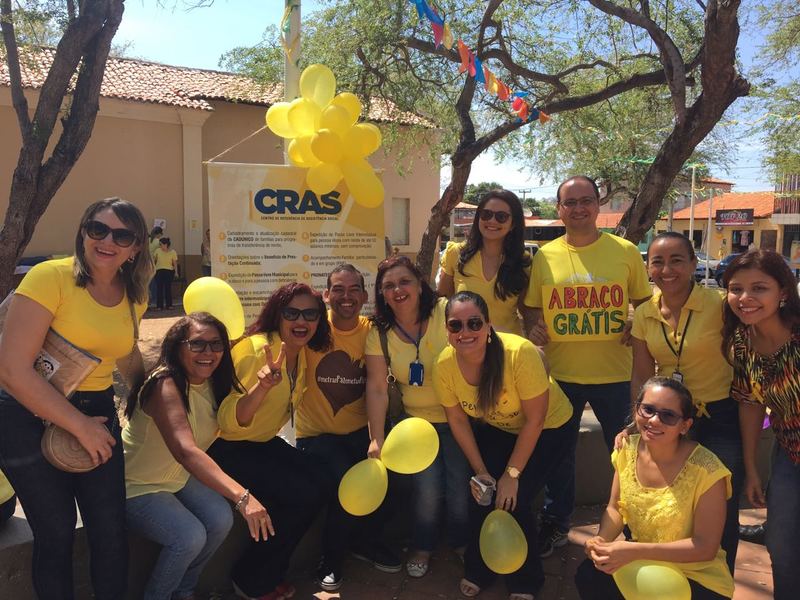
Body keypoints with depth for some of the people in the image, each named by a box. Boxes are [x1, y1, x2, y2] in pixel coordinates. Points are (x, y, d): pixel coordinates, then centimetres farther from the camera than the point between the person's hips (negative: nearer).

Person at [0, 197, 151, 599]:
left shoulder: (133, 297, 1)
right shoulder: (50, 277, -18)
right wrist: (79, 426, -20)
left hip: (98, 412, 5)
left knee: (111, 530, 6)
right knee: (56, 532, 4)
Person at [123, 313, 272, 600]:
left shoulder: (213, 383, -5)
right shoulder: (164, 385, -30)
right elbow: (185, 451, -44)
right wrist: (241, 496, -54)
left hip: (177, 477, 7)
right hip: (136, 486, -7)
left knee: (220, 520, -16)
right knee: (190, 537, -26)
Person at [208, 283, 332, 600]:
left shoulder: (302, 354, -1)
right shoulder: (256, 349, -24)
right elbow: (229, 423, -32)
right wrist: (262, 385, -46)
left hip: (264, 442, 8)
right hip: (227, 447, -7)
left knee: (320, 487, -9)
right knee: (303, 495, -18)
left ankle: (269, 573, 11)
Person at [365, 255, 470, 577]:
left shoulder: (446, 312, -14)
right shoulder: (380, 332, -6)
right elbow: (377, 388, -6)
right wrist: (376, 439, -11)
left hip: (459, 418, -1)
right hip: (416, 420, 1)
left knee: (460, 484, -9)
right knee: (427, 484, -12)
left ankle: (461, 542, 25)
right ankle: (422, 547, 20)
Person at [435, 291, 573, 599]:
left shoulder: (520, 352, -36)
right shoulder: (445, 364, -22)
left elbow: (535, 420, -25)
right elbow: (457, 418, -7)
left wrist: (512, 474, -19)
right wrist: (480, 470, -8)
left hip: (546, 430, -4)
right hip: (494, 428, 4)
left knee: (514, 500, -14)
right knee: (481, 493, -8)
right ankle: (478, 570, 22)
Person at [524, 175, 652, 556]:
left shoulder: (625, 251, -1)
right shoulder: (544, 256, 1)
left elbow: (644, 302, 8)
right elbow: (533, 308, 8)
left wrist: (637, 329, -10)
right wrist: (535, 329, -12)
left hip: (615, 374, -1)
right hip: (560, 373, 1)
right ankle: (555, 523, 34)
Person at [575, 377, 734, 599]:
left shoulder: (706, 471, -22)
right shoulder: (628, 450, -7)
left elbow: (706, 547, -19)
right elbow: (615, 509, 3)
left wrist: (635, 551, -28)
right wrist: (602, 539, -20)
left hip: (696, 576, -4)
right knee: (588, 575, -18)